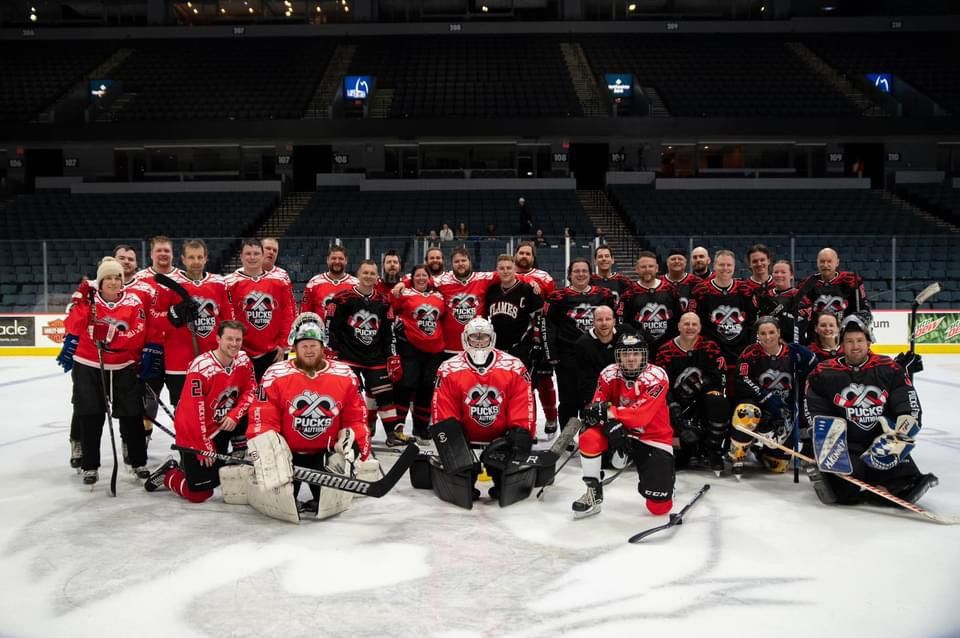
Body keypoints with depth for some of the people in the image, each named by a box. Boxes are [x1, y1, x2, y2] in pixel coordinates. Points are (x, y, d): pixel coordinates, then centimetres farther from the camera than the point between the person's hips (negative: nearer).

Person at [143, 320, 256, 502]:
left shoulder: (243, 360, -6)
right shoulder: (201, 368, -26)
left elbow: (250, 391, -2)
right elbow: (194, 413, -24)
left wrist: (234, 415, -20)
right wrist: (205, 448, -19)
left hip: (221, 426, 7)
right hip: (192, 434, -6)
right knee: (199, 493, -9)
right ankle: (167, 475, 20)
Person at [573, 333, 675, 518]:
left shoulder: (656, 376, -20)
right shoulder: (609, 374, -9)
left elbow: (642, 415, -28)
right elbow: (597, 407, -12)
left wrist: (608, 412, -35)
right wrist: (610, 424, -34)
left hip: (653, 437, -3)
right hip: (619, 432, 3)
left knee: (658, 507, -10)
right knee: (589, 437, -29)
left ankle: (664, 477, 28)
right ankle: (594, 493, -8)